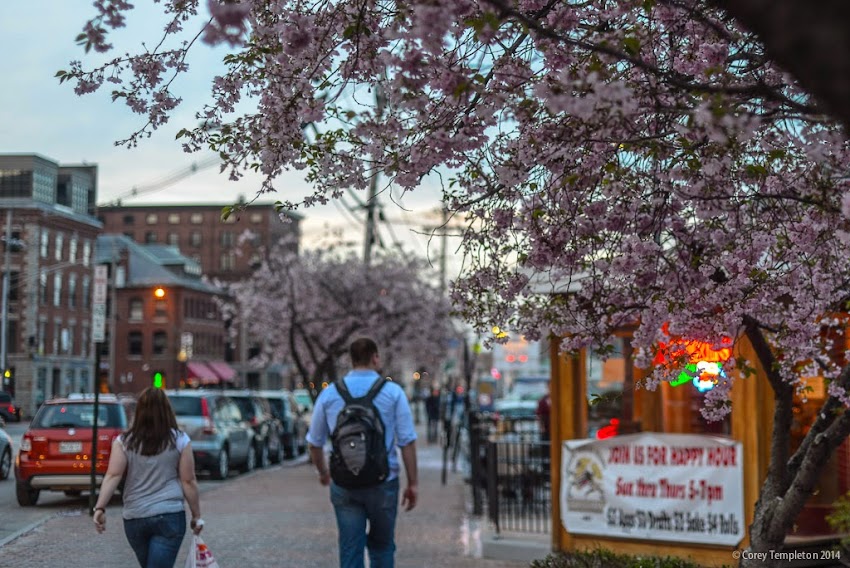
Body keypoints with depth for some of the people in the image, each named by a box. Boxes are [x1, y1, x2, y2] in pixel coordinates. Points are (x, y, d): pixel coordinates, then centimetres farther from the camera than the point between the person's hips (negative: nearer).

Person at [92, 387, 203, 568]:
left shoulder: (124, 442, 2)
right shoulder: (179, 440, -2)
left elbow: (113, 476, -9)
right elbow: (188, 481, -1)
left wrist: (100, 507, -11)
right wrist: (196, 516, 7)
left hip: (134, 519, 3)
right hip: (170, 517, -3)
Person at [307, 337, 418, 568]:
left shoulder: (329, 393, 3)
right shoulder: (392, 392, -4)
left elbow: (314, 442, 11)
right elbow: (407, 442, -7)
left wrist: (322, 472, 28)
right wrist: (413, 483, 1)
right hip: (383, 483, -1)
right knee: (381, 547, 16)